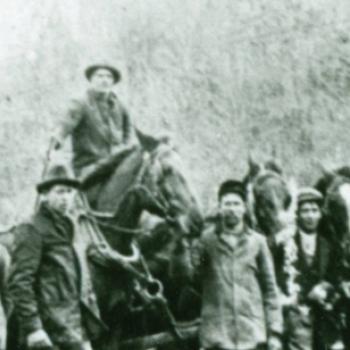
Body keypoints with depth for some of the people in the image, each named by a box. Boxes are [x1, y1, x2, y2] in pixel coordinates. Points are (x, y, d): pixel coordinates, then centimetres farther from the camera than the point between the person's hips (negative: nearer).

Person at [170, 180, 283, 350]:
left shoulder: (257, 242, 7)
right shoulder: (206, 240, 3)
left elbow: (269, 289, 7)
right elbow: (182, 272, -8)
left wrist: (274, 331, 3)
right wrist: (182, 244, -26)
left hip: (253, 336, 1)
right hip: (217, 336, -1)